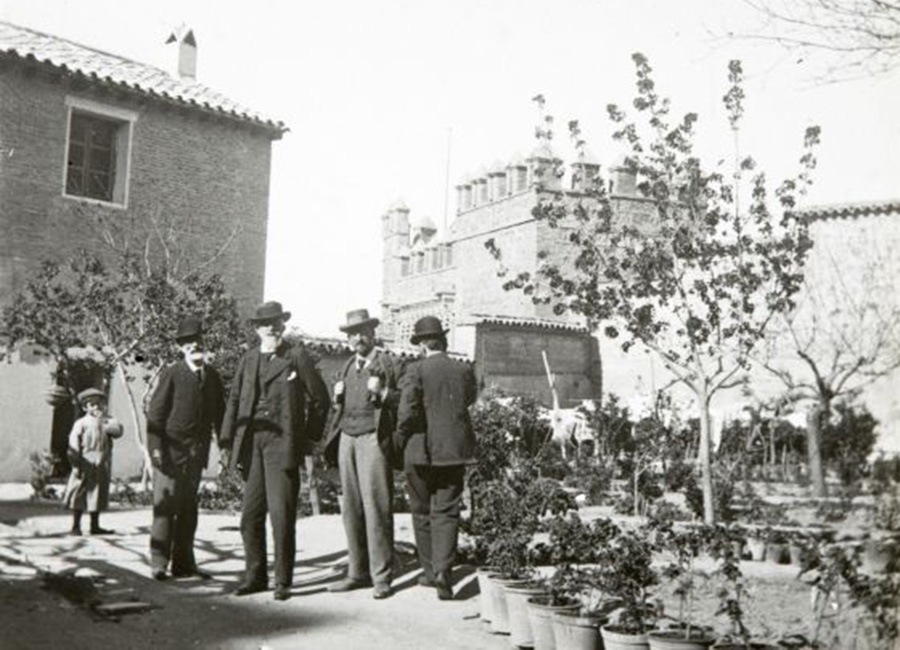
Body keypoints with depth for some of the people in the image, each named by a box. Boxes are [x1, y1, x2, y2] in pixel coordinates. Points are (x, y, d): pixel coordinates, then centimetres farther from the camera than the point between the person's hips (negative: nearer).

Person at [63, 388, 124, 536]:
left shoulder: (107, 420, 7)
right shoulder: (81, 423, -4)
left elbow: (118, 431, -11)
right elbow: (73, 445, -8)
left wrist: (103, 423, -18)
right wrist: (76, 464, -13)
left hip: (101, 466, 4)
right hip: (85, 465, -4)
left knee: (98, 495, 12)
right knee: (79, 495, 2)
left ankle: (95, 526, 23)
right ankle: (75, 526, 14)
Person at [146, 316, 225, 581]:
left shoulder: (212, 377, 10)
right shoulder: (171, 374, -5)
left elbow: (219, 414, 14)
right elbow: (155, 413, -7)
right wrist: (155, 447, -14)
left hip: (197, 453, 5)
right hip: (171, 450, -5)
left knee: (188, 509, 11)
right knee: (165, 507, -2)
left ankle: (183, 563, 18)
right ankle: (159, 563, 7)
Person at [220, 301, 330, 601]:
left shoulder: (297, 357, 1)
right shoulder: (248, 359, 14)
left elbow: (320, 398, 5)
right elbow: (234, 401, 15)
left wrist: (310, 438, 4)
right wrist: (228, 443, 9)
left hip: (282, 444, -4)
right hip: (251, 444, 5)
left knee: (282, 515, -6)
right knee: (250, 516, 8)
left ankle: (283, 581, 6)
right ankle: (256, 576, 22)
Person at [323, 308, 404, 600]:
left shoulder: (390, 364, 1)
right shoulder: (347, 366, 20)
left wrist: (383, 393, -18)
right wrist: (338, 397, 6)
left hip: (374, 439, -6)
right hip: (347, 438, 6)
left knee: (376, 507, -8)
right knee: (351, 508, 6)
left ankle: (381, 577, -1)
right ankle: (358, 573, 15)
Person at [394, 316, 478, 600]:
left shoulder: (416, 370, -11)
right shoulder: (464, 370, 1)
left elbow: (407, 411, -18)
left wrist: (400, 437, -2)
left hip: (420, 452, -2)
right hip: (454, 450, 2)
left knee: (422, 513, 13)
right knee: (446, 512, 6)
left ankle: (430, 571, 21)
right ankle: (443, 569, -10)